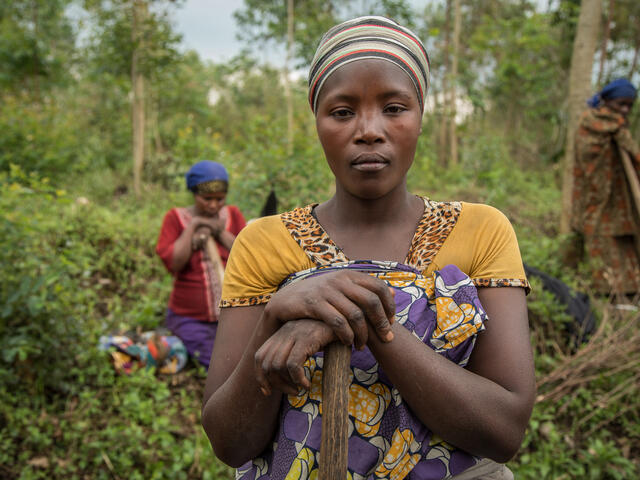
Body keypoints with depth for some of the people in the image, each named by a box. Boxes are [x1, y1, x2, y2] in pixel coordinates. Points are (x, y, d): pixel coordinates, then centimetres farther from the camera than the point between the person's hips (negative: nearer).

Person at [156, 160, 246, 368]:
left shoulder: (233, 215, 7)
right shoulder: (175, 218, 1)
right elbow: (172, 263, -11)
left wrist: (221, 233, -11)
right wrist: (192, 226, -13)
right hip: (190, 318, -2)